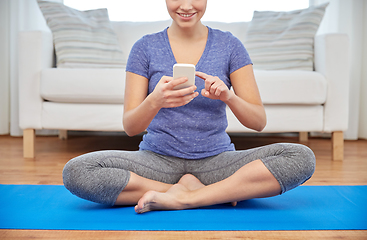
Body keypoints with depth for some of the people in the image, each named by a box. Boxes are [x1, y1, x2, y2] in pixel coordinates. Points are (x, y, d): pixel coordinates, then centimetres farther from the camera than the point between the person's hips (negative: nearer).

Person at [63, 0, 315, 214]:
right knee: (76, 171, -25)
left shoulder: (229, 45, 2)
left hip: (216, 160, 0)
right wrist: (155, 101, -28)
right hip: (158, 160, 1)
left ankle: (182, 198, -19)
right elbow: (130, 127, -5)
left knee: (302, 157, -22)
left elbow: (259, 122, -3)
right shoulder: (145, 47, 1)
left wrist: (229, 96, -25)